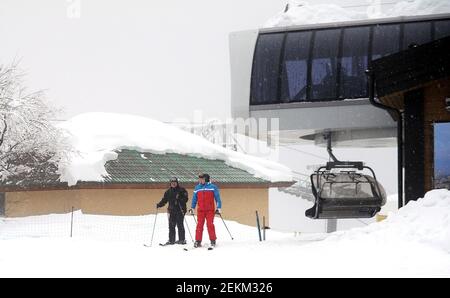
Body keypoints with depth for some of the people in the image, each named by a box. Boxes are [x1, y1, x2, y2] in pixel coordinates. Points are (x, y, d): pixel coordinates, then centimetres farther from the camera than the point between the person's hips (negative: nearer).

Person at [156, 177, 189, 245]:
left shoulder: (182, 190, -1)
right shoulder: (168, 192, 13)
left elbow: (185, 199, -6)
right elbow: (164, 200, 14)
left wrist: (180, 200, -24)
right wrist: (159, 205, -1)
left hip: (180, 210, -5)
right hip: (172, 211, 5)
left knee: (180, 225, -5)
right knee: (171, 226, 4)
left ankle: (182, 239, 2)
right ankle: (171, 240, 10)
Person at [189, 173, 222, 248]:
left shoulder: (212, 187, 0)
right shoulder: (197, 188, 10)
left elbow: (217, 198, 2)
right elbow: (194, 199, 17)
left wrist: (218, 208, -2)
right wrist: (192, 208, 13)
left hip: (210, 210, -3)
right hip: (200, 210, 3)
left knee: (210, 224, -7)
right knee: (199, 225, -1)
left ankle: (213, 240, 1)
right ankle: (198, 241, 2)